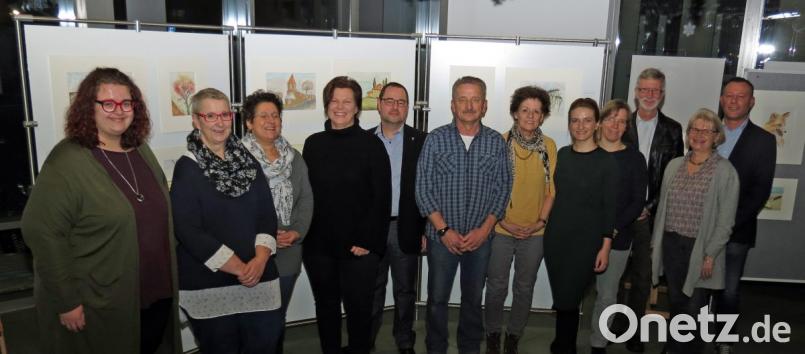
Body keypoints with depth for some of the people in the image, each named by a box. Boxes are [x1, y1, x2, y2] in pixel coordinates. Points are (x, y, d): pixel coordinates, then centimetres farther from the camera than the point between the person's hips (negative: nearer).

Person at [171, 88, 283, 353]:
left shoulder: (247, 161, 8)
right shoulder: (187, 168, -5)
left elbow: (268, 214, 6)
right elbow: (188, 231, -12)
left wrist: (261, 259, -10)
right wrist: (238, 268, -14)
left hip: (258, 277, 4)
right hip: (209, 283, -3)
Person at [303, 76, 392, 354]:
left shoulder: (371, 144, -6)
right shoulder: (313, 144, 4)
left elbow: (381, 197, -8)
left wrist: (368, 240, -12)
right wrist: (303, 234, 1)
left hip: (358, 245, -3)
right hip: (318, 245, 3)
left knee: (359, 307, 10)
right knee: (326, 306, 17)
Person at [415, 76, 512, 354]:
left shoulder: (497, 142, 0)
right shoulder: (436, 139, -5)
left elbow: (502, 189, 2)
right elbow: (423, 188, -6)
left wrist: (485, 229, -8)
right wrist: (444, 230, -11)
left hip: (480, 237, 2)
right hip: (442, 236, -1)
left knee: (473, 298, 16)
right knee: (437, 299, 10)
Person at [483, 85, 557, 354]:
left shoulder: (549, 146, 0)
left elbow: (551, 188, 3)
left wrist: (541, 221, -6)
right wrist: (503, 221, -11)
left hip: (535, 232, 2)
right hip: (501, 230, -2)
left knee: (524, 288, 14)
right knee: (497, 287, 10)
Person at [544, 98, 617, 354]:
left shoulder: (607, 161, -6)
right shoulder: (561, 155, 6)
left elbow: (609, 207, -7)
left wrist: (605, 246, -10)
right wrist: (544, 224, 8)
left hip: (586, 240, -4)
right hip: (555, 236, 4)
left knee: (567, 300, 0)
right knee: (561, 299, 11)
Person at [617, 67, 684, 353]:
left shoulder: (673, 130, 4)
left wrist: (651, 207, -6)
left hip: (651, 214, 1)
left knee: (643, 276, 8)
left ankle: (635, 329, 22)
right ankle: (617, 325, 24)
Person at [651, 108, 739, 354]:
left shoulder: (725, 171, -8)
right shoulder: (674, 165, 6)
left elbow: (725, 220, -9)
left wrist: (711, 255, -12)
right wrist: (655, 242, 9)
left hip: (700, 248, -4)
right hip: (671, 244, 4)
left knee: (694, 310, 3)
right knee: (675, 303, 16)